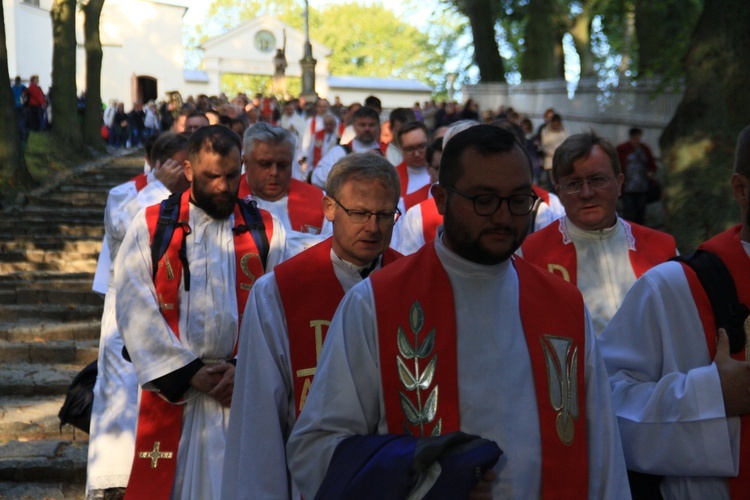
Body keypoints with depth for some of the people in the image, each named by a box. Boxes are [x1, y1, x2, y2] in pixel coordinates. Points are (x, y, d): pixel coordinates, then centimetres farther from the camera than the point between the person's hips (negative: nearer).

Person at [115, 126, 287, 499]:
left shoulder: (266, 232, 7)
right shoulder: (150, 226, 4)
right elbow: (134, 309, -4)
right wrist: (189, 372, -9)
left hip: (246, 390, 1)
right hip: (171, 390, 0)